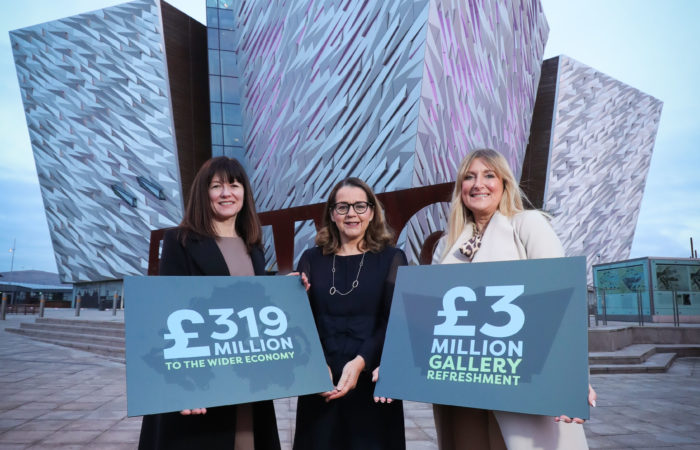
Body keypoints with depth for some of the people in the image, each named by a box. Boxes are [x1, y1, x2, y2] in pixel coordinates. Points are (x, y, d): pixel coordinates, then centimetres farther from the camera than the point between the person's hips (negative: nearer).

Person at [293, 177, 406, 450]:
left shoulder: (391, 258, 3)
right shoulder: (312, 259, 8)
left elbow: (393, 321, -5)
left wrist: (360, 362, -19)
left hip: (372, 381, -1)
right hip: (321, 383, 1)